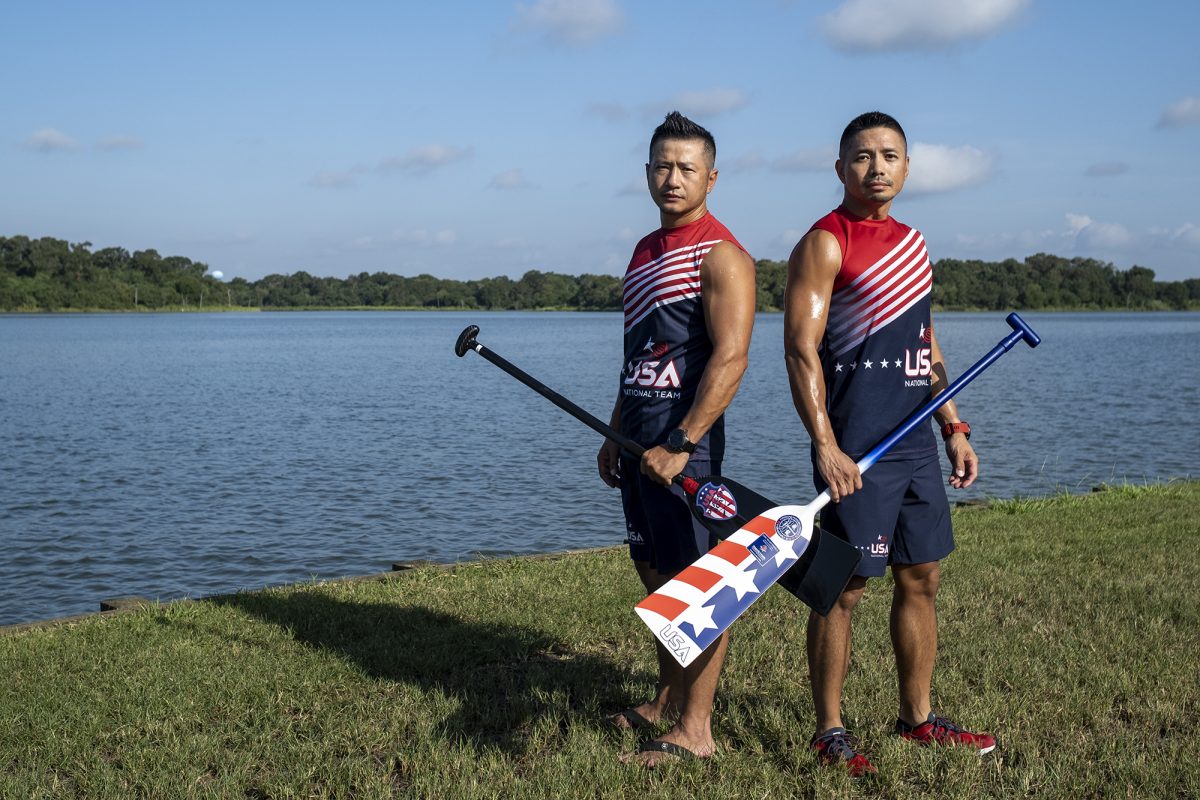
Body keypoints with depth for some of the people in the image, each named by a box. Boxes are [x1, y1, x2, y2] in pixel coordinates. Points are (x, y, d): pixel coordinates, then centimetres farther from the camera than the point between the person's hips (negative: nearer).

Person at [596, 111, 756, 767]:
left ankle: (694, 729, 3)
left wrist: (680, 445, -24)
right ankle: (668, 699, 29)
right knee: (654, 571, 16)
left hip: (684, 437, -9)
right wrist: (614, 435, 20)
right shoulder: (645, 251, 16)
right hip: (641, 433, 9)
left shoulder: (721, 255, -11)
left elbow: (730, 358, -20)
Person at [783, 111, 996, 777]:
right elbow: (801, 351, -15)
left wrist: (954, 427, 17)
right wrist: (825, 447, -23)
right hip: (855, 447, -8)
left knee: (921, 578, 13)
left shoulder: (912, 243, 17)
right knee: (844, 586, -2)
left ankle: (917, 717, 26)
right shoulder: (825, 244, -8)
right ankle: (829, 732, 9)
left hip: (915, 440, 8)